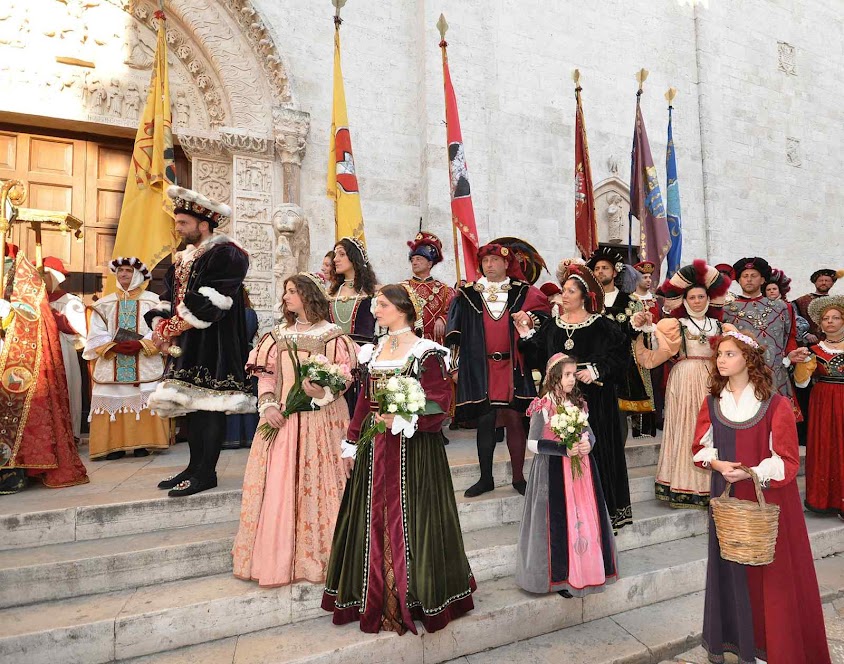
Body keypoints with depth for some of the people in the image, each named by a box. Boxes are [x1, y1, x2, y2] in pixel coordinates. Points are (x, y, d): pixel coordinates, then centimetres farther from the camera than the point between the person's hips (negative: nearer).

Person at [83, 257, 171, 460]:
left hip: (145, 364, -2)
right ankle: (115, 445, 1)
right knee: (112, 401, -3)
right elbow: (97, 333, 7)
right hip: (111, 364, 3)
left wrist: (141, 344, -15)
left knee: (143, 401, -6)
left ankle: (142, 443, -1)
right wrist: (114, 346, -11)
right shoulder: (104, 304, 15)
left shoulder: (152, 301, 8)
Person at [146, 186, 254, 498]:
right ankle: (195, 467, 21)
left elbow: (212, 301, -19)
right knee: (192, 404, 11)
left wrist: (177, 326, -16)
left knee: (209, 405, -5)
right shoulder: (183, 258, 19)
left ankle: (206, 473, 3)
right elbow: (168, 297, 17)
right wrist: (160, 323, -1)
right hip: (187, 344, 9)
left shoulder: (225, 254, -10)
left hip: (213, 343, -9)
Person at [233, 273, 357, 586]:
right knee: (276, 486, 5)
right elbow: (266, 375, 9)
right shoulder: (279, 335, 13)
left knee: (317, 487, 1)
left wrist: (322, 392, -25)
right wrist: (267, 406, -6)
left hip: (320, 418, -4)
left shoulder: (332, 335, -2)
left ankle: (317, 555, 17)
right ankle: (277, 559, 19)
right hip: (281, 419, 4)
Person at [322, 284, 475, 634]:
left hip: (413, 450, -6)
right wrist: (353, 444, 12)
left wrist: (401, 421, -22)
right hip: (375, 449, 6)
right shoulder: (373, 351, 11)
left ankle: (415, 594, 22)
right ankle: (375, 596, 29)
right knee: (373, 519, 12)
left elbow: (439, 403, -13)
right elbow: (365, 402, 13)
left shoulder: (426, 353, -8)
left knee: (409, 519, 2)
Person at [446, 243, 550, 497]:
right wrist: (456, 366, 0)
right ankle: (485, 478, 17)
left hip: (513, 367, 0)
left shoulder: (522, 292, 7)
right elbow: (456, 333, 5)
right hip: (480, 368, 0)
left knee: (514, 419, 3)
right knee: (484, 421, 4)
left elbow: (542, 312, 11)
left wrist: (529, 320, -10)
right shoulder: (468, 294, 7)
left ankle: (518, 477, 17)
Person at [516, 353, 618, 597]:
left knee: (585, 517, 10)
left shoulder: (577, 403, 7)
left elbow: (588, 431, 12)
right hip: (553, 470, -6)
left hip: (580, 468, 6)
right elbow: (533, 444, -14)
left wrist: (587, 443, -11)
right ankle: (561, 576, 15)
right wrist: (564, 449, -20)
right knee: (559, 520, 0)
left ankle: (586, 568, 26)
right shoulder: (543, 406, -12)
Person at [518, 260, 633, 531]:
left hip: (594, 400, -3)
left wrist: (596, 371, -15)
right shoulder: (551, 326, 7)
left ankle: (603, 508, 19)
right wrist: (528, 337, -6)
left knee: (594, 452, 2)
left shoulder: (602, 326, -3)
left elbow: (619, 357, -5)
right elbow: (538, 360, 5)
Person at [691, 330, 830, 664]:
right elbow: (701, 447, 8)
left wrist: (751, 472, -24)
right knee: (729, 565, 12)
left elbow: (787, 460, -11)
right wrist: (718, 464, -11)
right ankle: (733, 636, 29)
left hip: (768, 496, -4)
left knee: (771, 570, 4)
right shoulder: (712, 403, 2)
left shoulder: (775, 405, -12)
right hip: (726, 495, 4)